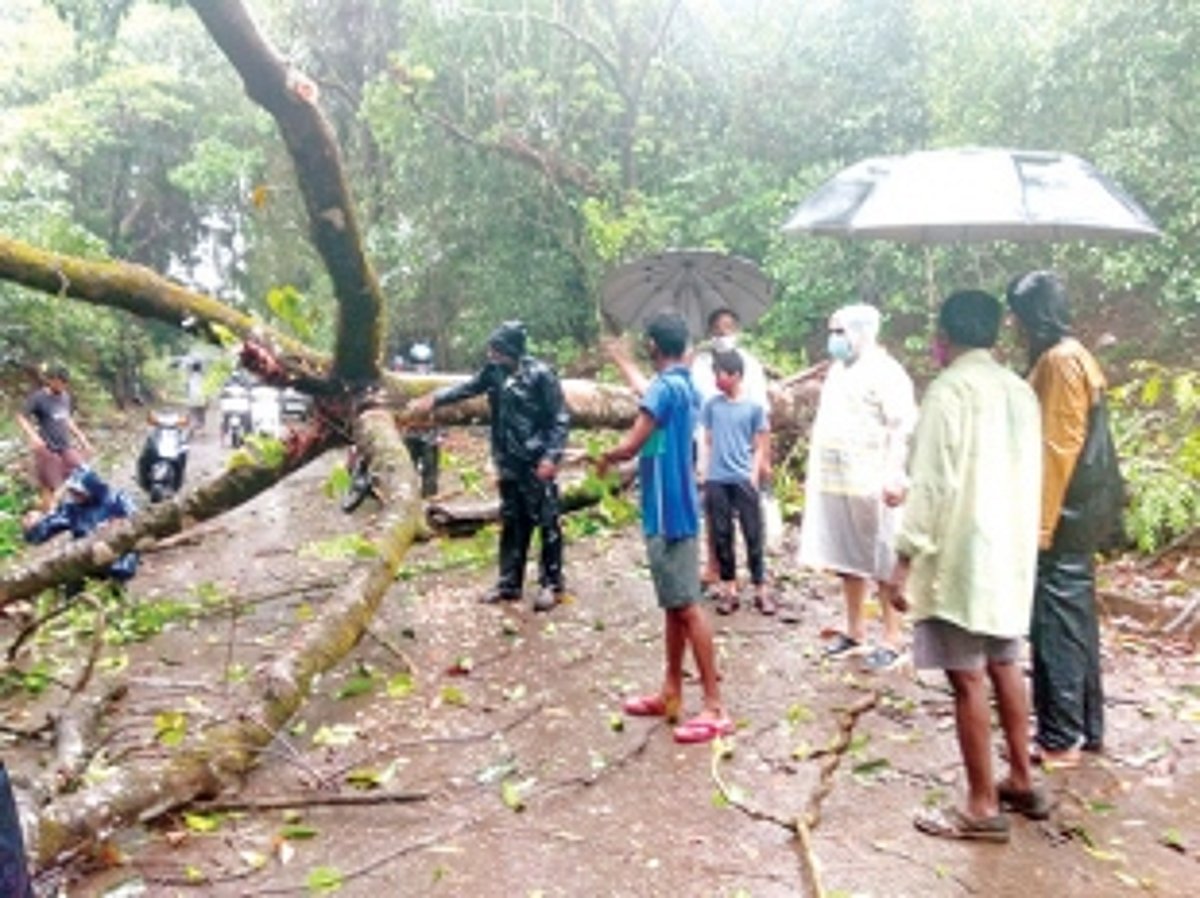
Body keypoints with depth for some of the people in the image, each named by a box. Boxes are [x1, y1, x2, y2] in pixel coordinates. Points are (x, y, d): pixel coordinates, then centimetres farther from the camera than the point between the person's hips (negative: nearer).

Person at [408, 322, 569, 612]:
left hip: (537, 464, -7)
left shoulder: (540, 375, -15)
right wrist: (434, 399, 6)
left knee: (547, 523, 1)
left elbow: (559, 419, -12)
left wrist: (551, 457, -19)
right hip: (509, 463, 7)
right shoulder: (495, 371, 3)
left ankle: (552, 584, 13)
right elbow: (469, 387, 18)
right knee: (512, 523, 14)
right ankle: (509, 583, 25)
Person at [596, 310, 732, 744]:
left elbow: (629, 447, -20)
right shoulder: (686, 387, 12)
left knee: (687, 606, -6)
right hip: (677, 507, 10)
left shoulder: (663, 388, -17)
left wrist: (605, 458, 0)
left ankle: (715, 708, -1)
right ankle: (670, 693, 25)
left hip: (667, 512, -10)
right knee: (673, 605, 15)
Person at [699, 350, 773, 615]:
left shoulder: (754, 407, 0)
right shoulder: (711, 405, 6)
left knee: (754, 536, 1)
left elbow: (759, 447, 4)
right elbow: (706, 442, 11)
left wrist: (754, 476, -4)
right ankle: (729, 590, 16)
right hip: (716, 480, 2)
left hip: (743, 479, -2)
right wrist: (703, 472, 5)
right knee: (721, 536, 7)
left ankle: (761, 590, 8)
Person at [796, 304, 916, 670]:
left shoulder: (884, 371, -10)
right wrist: (814, 472, 21)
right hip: (833, 482, 9)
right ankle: (854, 630, 24)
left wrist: (894, 476, -25)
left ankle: (892, 639, 8)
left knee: (882, 563, -1)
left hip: (871, 483, -9)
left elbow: (903, 427, -18)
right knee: (847, 560, 14)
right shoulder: (837, 370, 17)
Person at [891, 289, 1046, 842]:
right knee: (1004, 667, 19)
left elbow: (933, 482, -19)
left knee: (968, 679, -1)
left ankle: (982, 807, 7)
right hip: (1012, 553, 8)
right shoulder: (1020, 391, 10)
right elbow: (1029, 476, 16)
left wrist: (906, 558, -15)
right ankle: (1021, 782, 30)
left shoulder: (950, 388, -13)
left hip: (962, 557, -8)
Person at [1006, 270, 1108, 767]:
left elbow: (1059, 447, -20)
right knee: (1075, 625, 15)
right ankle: (1086, 728, 26)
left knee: (1056, 629, -2)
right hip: (1072, 519, 10)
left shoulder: (1060, 360, -15)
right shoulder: (1068, 357, 15)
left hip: (1058, 521, -10)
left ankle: (1060, 739, 8)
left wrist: (1043, 522, -19)